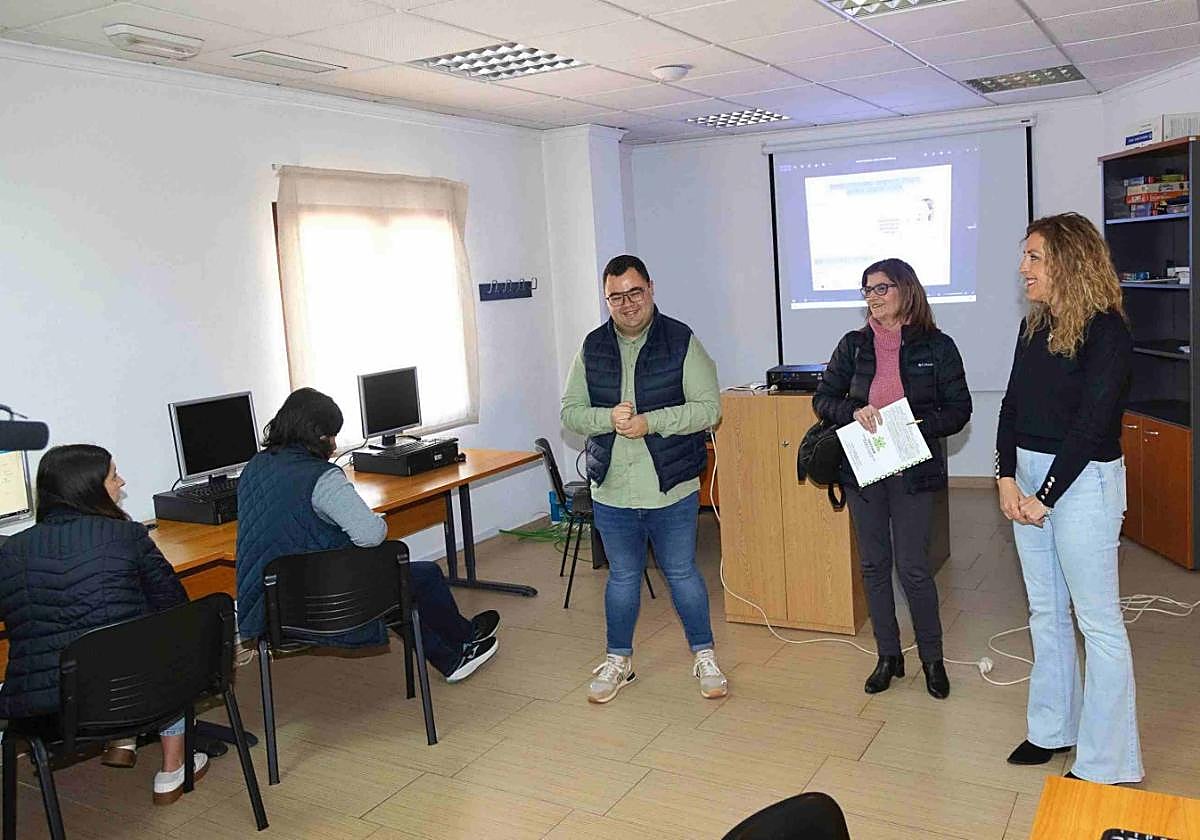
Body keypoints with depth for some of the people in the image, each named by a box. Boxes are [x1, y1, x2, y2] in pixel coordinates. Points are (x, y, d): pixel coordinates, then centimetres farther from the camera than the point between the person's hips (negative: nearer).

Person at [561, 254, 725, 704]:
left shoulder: (681, 341, -7)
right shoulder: (593, 347, 3)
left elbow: (708, 407, -11)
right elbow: (570, 410, 4)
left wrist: (650, 422, -22)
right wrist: (608, 418, -17)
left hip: (672, 489, -2)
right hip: (612, 491, 3)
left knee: (682, 574, 11)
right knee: (622, 578, 16)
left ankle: (704, 657, 30)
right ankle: (618, 661, 33)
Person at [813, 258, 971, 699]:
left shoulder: (936, 346, -3)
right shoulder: (854, 344, 5)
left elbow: (959, 410, -1)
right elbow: (822, 399, 7)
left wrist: (918, 425, -18)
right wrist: (854, 411, -13)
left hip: (912, 471, -3)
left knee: (913, 567, -1)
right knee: (873, 565, 9)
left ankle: (932, 658, 20)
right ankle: (888, 657, 24)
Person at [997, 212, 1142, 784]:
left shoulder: (1106, 333, -13)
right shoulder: (1035, 325, 9)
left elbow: (1091, 424, -17)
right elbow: (1012, 405, 8)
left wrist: (1045, 498, -15)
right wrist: (1007, 478, -3)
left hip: (1083, 480, -7)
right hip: (1027, 475, 8)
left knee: (1098, 623, 1)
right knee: (1045, 612, 16)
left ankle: (1106, 763, 12)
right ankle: (1053, 729, 31)